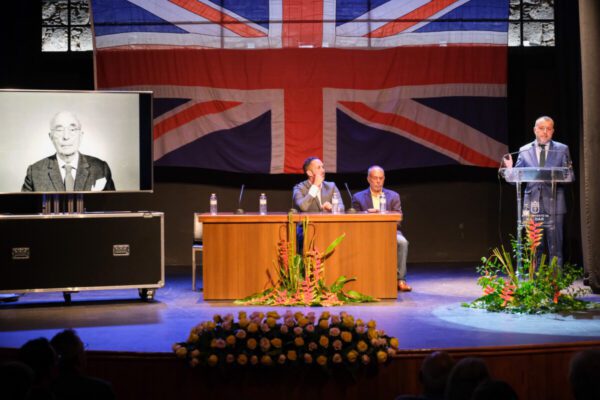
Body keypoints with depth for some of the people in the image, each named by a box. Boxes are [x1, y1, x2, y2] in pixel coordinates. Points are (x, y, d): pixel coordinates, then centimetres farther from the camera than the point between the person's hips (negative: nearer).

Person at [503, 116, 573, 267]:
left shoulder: (562, 149, 8)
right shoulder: (524, 151, 9)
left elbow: (570, 177, 5)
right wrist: (510, 169, -12)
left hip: (553, 204, -1)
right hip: (532, 205, 1)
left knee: (555, 247, -2)